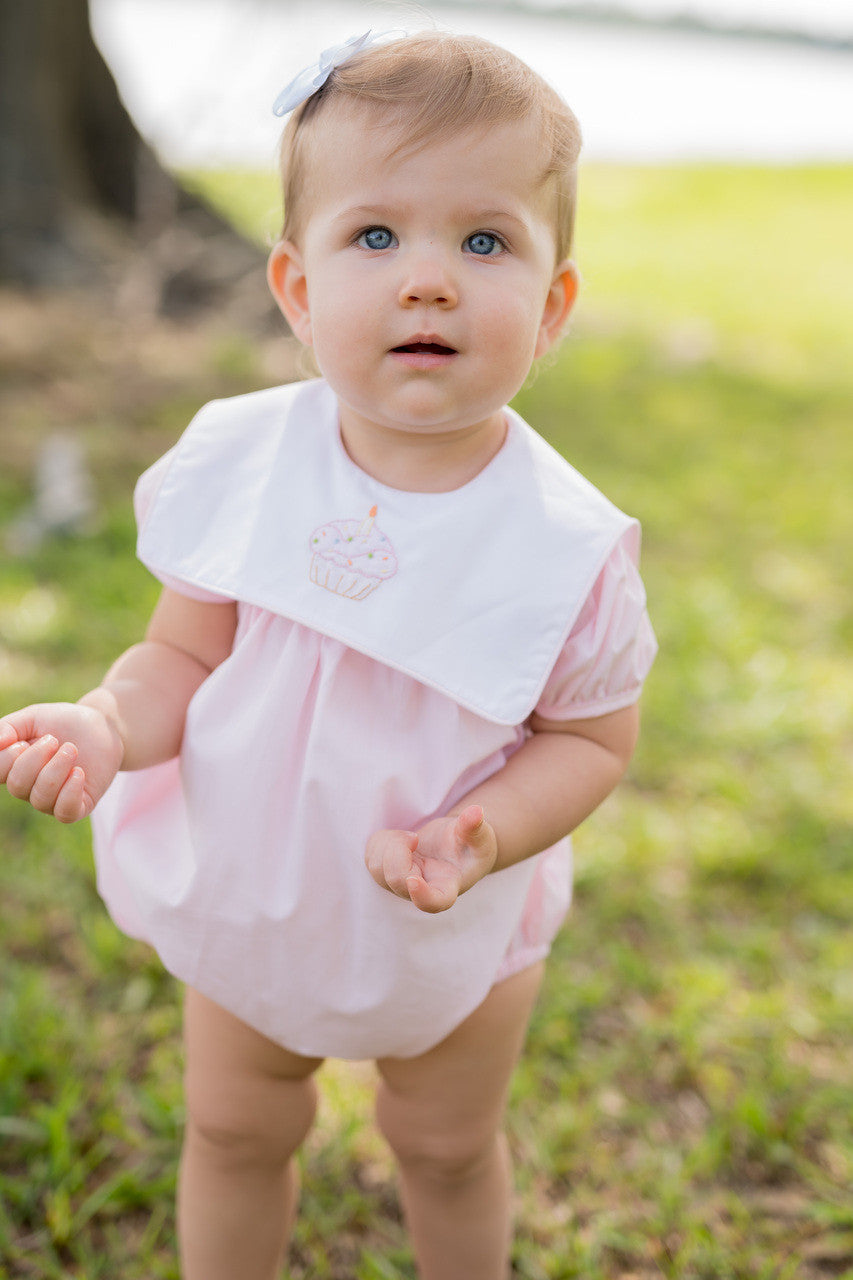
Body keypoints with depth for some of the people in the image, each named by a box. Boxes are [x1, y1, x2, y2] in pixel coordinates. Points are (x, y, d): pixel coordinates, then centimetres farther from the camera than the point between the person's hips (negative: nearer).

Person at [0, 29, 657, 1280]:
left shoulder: (569, 544, -24)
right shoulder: (238, 461, -19)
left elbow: (592, 736, -14)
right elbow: (184, 656, -10)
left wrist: (487, 833, -31)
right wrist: (107, 726, -31)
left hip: (457, 933, -1)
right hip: (251, 890, 2)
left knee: (448, 1146, 24)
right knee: (234, 1130, 24)